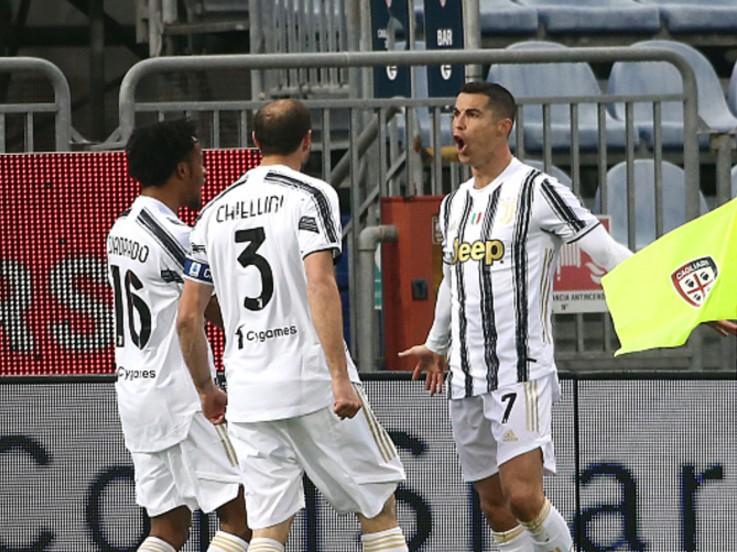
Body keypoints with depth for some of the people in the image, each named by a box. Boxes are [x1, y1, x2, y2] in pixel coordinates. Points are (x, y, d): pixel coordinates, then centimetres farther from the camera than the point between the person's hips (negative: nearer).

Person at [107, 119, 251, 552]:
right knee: (241, 514, -5)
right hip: (182, 397, -9)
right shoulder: (175, 237, -16)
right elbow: (226, 313, -9)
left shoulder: (121, 231, 12)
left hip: (136, 394, 9)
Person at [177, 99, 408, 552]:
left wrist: (206, 390, 27)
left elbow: (188, 317, 14)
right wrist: (340, 375, -20)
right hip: (313, 380, -5)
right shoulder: (310, 195, -4)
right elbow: (320, 285, -18)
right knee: (378, 503, 7)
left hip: (248, 394, 5)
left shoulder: (215, 212, 13)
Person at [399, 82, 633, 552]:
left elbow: (610, 254, -11)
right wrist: (437, 345, 42)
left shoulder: (538, 191, -7)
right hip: (466, 380, 7)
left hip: (521, 371, -7)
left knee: (523, 497, -18)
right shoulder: (454, 205, 14)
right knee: (495, 506, 7)